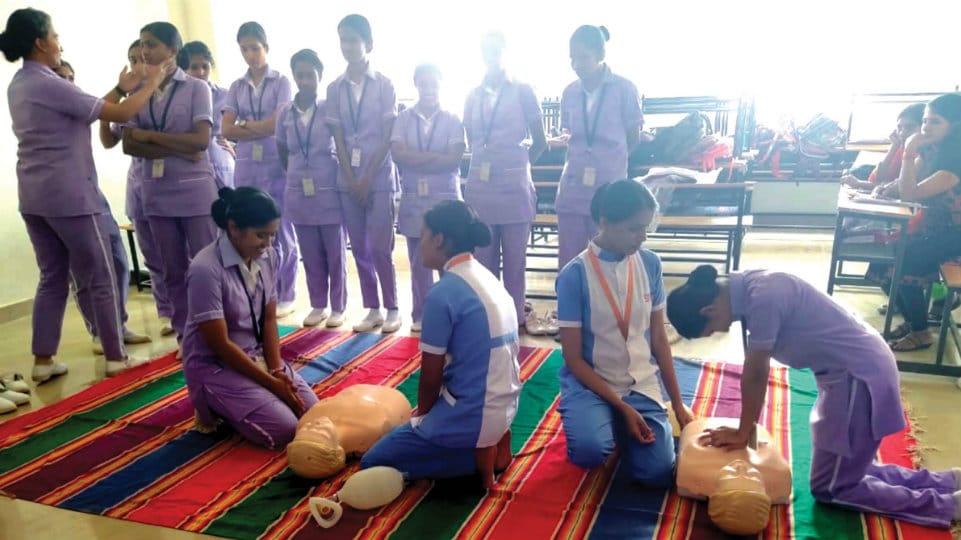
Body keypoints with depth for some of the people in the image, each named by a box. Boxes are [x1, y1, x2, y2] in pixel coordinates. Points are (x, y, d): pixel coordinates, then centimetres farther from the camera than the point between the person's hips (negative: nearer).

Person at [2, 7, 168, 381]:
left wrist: (122, 88, 14)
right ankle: (116, 357, 12)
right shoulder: (49, 85, -16)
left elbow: (92, 110, 12)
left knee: (52, 277, 14)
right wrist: (152, 83, -2)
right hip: (69, 195, -9)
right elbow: (121, 114, -15)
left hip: (33, 196, 9)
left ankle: (42, 361, 18)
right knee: (101, 278, 3)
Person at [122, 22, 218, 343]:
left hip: (195, 190, -4)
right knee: (172, 271, 9)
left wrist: (150, 136, -7)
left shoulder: (196, 88, -1)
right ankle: (184, 335, 19)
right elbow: (129, 145, 2)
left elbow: (201, 140, -10)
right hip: (157, 192, 4)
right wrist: (177, 150, -11)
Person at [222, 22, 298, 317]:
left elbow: (280, 124, -9)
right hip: (246, 168, 4)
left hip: (276, 167, -3)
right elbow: (227, 130, 1)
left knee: (282, 234, 1)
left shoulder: (281, 82, 2)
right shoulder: (236, 87, 12)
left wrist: (245, 124, -2)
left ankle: (285, 296, 10)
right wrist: (263, 129, -11)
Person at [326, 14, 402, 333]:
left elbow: (388, 137, -5)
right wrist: (351, 180, -5)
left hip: (379, 176, -3)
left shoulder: (384, 85, -2)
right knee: (359, 247, 6)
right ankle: (373, 309, 17)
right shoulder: (335, 89, 7)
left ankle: (392, 309, 9)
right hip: (348, 178, 4)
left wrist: (367, 178, -10)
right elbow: (338, 138, 4)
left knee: (380, 247, -5)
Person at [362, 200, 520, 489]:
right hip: (503, 407, 9)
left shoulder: (443, 292, -19)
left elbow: (431, 374, -12)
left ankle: (476, 457, -3)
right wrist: (425, 412, 18)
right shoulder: (490, 279, 6)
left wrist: (421, 413, 9)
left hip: (471, 415, -9)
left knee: (373, 463, 7)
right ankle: (491, 443, 12)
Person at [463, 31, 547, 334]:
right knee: (483, 258, 7)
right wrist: (487, 164, 9)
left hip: (514, 186, -3)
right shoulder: (473, 96, 12)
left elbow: (539, 142, 4)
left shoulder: (522, 91, 2)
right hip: (480, 186, 3)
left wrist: (517, 164, 10)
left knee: (515, 259, 2)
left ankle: (516, 317, 12)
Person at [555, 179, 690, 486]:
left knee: (658, 473, -11)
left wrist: (678, 403, 7)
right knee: (590, 451, -31)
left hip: (642, 384, 4)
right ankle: (600, 421, 5)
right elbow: (573, 358, -13)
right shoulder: (575, 274, -15)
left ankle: (622, 429, 20)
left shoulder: (650, 264, -3)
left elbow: (659, 338, 6)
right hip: (590, 383, -3)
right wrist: (622, 407, -17)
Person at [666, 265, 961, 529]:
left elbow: (755, 373, -19)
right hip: (854, 369, 9)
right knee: (849, 468, 21)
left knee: (830, 487, 4)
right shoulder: (745, 287, 1)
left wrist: (743, 433, -6)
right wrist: (747, 425, 10)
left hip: (861, 374, -9)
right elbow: (759, 368, 7)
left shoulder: (762, 298, -28)